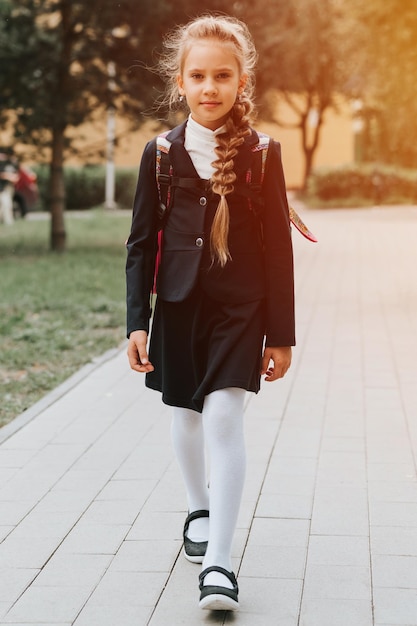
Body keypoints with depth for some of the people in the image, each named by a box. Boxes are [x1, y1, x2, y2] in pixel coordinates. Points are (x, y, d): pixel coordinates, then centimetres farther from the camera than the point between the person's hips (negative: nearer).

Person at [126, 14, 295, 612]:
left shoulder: (261, 154, -3)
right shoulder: (162, 153, 1)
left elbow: (278, 246, -1)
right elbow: (140, 243, 4)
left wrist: (281, 333, -2)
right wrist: (137, 323, -2)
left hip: (240, 308, -3)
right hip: (179, 304, 3)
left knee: (224, 416, -13)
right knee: (186, 413, 15)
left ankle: (218, 562, -11)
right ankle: (200, 509, 41)